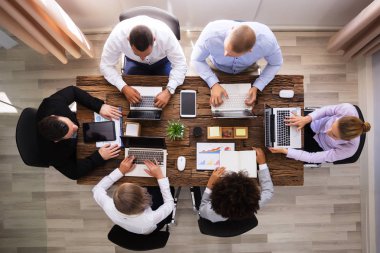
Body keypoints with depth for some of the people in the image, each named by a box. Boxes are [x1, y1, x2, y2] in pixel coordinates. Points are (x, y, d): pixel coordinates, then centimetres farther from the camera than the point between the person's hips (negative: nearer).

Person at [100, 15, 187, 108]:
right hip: (134, 62, 1)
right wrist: (124, 87, -40)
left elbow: (180, 64, -30)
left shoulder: (165, 35, -39)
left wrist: (168, 91, -44)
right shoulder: (117, 35, -35)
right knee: (130, 104, -15)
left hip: (162, 61, -1)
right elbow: (106, 65, -24)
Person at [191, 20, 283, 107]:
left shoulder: (267, 40, -38)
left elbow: (276, 64, -17)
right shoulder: (211, 35, -42)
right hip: (216, 69, 0)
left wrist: (256, 87, -29)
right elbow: (196, 60, -23)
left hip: (247, 71, 1)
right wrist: (213, 84, -34)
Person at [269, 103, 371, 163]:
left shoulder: (348, 150, -38)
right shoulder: (348, 108, -38)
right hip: (316, 124, 2)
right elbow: (328, 109, -17)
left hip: (319, 146, -2)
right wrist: (306, 119, -32)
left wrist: (285, 151, -38)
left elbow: (313, 157, -32)